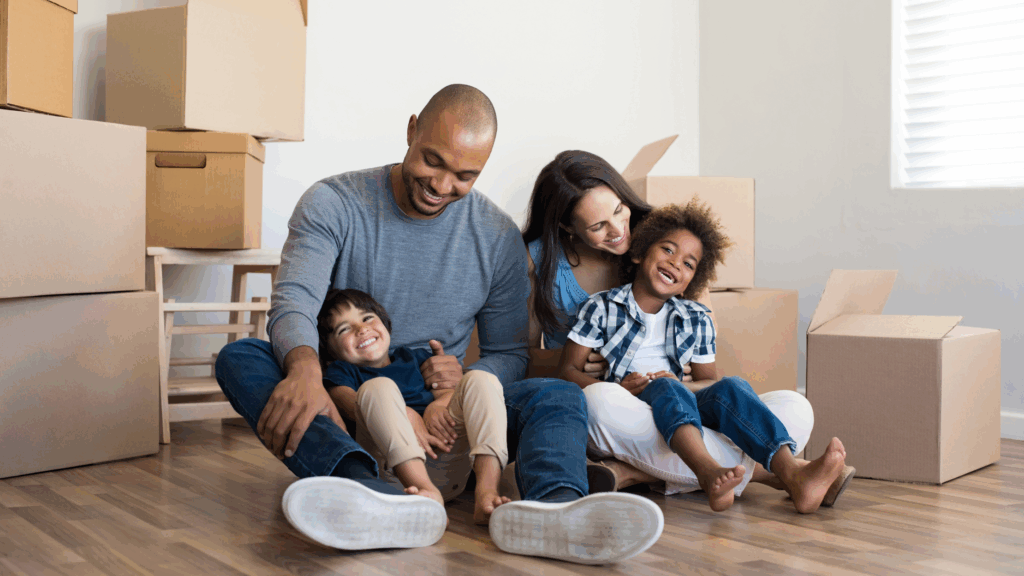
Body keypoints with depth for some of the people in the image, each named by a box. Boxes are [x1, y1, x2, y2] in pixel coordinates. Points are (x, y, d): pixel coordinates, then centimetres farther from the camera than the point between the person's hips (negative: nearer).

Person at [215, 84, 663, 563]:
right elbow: (294, 302, -17)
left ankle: (550, 506, -58)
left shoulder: (499, 238, 4)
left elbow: (508, 354, 8)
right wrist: (305, 369, -41)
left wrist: (467, 381, -17)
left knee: (559, 396, -21)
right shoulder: (332, 204, -3)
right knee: (239, 358, -29)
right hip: (339, 406, -1)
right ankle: (375, 499, -56)